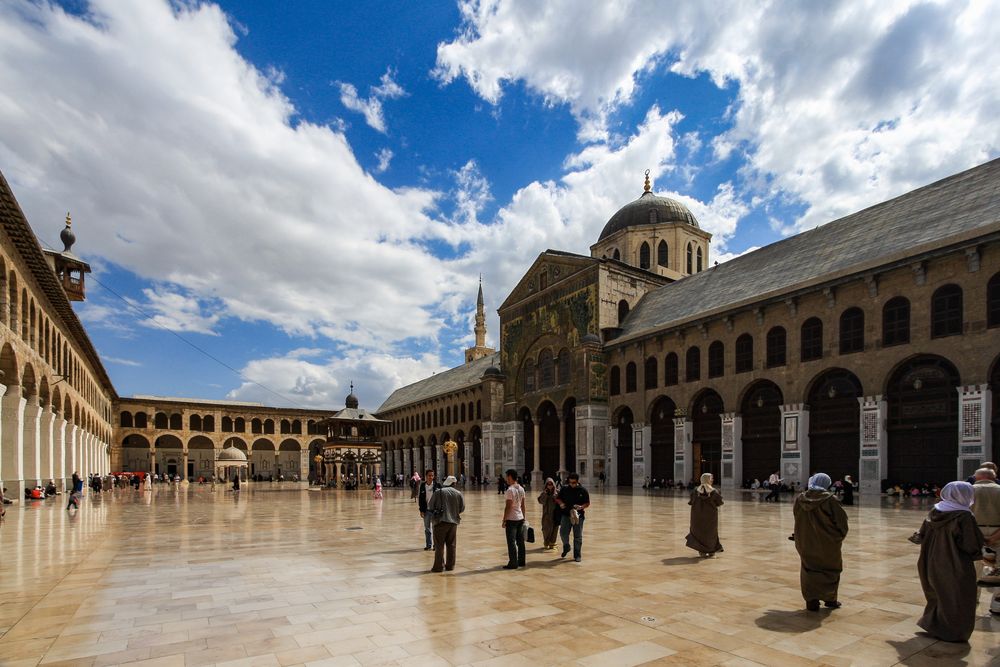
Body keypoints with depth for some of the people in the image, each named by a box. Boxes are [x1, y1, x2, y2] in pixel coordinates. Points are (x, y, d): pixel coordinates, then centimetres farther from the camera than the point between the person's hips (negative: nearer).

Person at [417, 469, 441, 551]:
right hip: (426, 510, 2)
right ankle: (428, 545, 19)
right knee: (427, 528, 9)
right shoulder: (422, 486, 1)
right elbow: (420, 498, 5)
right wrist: (421, 510, 0)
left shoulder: (437, 485, -5)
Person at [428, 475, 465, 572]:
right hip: (453, 522, 3)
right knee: (451, 545, 13)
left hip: (441, 521, -3)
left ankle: (438, 566, 4)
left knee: (439, 545, 3)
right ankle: (450, 565, 17)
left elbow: (430, 507, -3)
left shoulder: (438, 492, -7)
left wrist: (434, 513, 17)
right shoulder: (458, 493, 0)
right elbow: (462, 508, 6)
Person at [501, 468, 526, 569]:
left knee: (511, 542, -2)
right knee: (520, 541, 13)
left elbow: (508, 507, -18)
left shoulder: (510, 490, -17)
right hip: (520, 518, 8)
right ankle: (521, 561, 21)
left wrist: (504, 520, -12)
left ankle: (513, 563, 1)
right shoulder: (521, 489, 7)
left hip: (511, 519, -8)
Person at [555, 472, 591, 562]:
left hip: (578, 516, -1)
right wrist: (560, 503, -9)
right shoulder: (564, 489, 2)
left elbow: (587, 503, 3)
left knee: (578, 536, 4)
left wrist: (582, 507, -16)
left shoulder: (583, 491, -2)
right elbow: (558, 498, 12)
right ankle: (566, 547, 25)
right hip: (566, 515, 1)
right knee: (563, 533, -6)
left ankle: (577, 555, 17)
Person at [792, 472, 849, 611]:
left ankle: (812, 601, 9)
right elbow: (841, 520, -12)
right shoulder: (830, 500, -16)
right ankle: (830, 599, 26)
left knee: (809, 570, 13)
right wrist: (840, 535, 5)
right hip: (827, 543, -2)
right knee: (831, 569, 18)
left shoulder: (800, 499, -5)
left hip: (806, 542, 3)